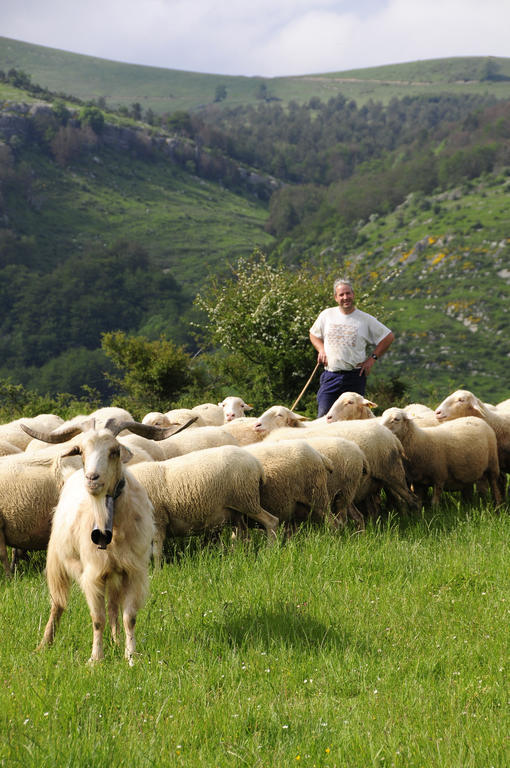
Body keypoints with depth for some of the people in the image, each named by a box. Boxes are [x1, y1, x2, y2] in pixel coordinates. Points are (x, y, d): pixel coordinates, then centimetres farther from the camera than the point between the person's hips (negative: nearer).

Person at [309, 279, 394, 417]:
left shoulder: (365, 319, 2)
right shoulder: (327, 315, 8)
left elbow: (388, 337, 9)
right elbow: (314, 334, 24)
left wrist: (373, 358, 1)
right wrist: (321, 350, 5)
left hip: (355, 376, -1)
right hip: (330, 376, 1)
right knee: (324, 415, -8)